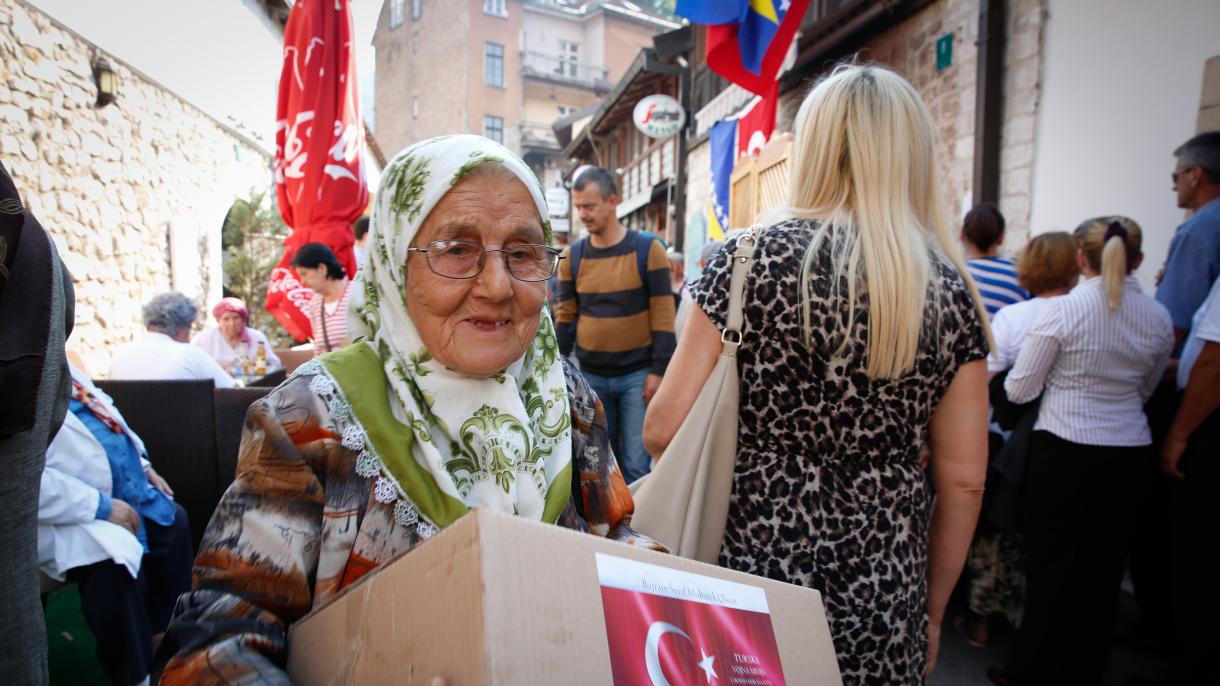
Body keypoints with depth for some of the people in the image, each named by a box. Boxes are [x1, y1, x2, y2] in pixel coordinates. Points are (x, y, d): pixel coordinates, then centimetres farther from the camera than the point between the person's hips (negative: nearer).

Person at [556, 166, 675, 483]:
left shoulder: (647, 249, -6)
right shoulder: (572, 256, 4)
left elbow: (663, 315, -6)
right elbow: (565, 317, 8)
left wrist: (658, 371, -10)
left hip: (637, 374, -3)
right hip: (591, 375, 3)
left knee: (636, 466, 0)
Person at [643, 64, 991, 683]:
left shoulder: (750, 259, -12)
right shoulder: (950, 291, -3)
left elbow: (663, 429, -12)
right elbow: (962, 481, 1)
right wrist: (931, 611, 15)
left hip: (751, 567, -2)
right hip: (885, 602, 3)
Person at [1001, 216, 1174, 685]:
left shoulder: (1062, 309, -15)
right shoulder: (1159, 318, 1)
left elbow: (1019, 390, -11)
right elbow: (1145, 391, 14)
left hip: (1065, 447, -4)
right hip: (1129, 448, 5)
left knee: (1051, 559, 8)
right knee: (1104, 563, 15)